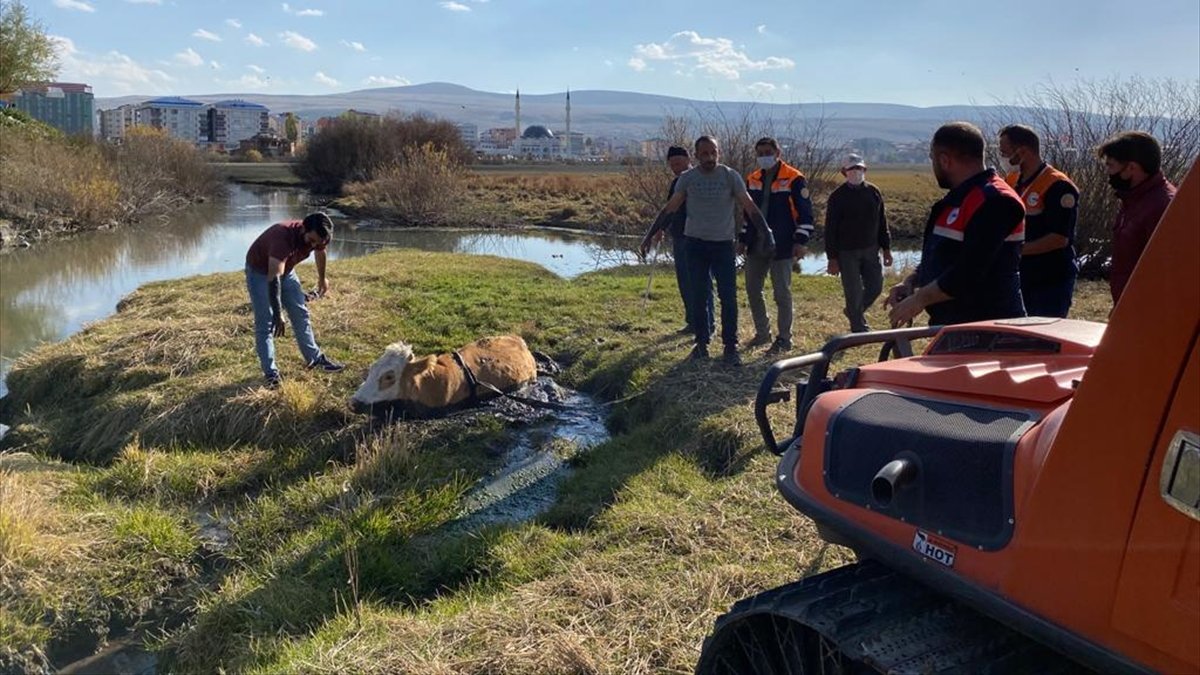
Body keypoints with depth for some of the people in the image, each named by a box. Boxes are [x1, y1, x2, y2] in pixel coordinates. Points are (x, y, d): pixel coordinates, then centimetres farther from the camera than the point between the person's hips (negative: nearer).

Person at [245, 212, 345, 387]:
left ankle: (315, 357, 24)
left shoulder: (316, 237, -21)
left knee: (301, 314, 10)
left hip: (285, 269, 7)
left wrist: (322, 278, 20)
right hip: (260, 271, -6)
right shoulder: (283, 236, -42)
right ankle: (270, 373, -6)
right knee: (265, 323, -10)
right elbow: (273, 278, -47)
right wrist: (278, 316, -49)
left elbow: (320, 253, 6)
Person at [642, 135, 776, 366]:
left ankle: (731, 347, 6)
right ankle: (701, 343, 19)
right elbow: (670, 208, 4)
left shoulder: (730, 176, -6)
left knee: (728, 297, -3)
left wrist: (766, 232, -18)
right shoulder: (687, 178, -1)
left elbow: (749, 207, -8)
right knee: (699, 297, 8)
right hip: (695, 243, 2)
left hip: (723, 243, -2)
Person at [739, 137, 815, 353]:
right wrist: (742, 239, 17)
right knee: (752, 290, 11)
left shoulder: (794, 178, -8)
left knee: (782, 293, -1)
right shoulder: (752, 179, 11)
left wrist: (801, 241, -12)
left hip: (782, 246, -6)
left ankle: (784, 339, 9)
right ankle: (762, 333, 26)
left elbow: (805, 211, -7)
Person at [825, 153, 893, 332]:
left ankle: (854, 312, 31)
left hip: (870, 250, 4)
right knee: (854, 292, 0)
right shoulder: (837, 197, -5)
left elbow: (882, 223, 12)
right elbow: (830, 229, -5)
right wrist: (832, 258, -9)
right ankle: (859, 328, 13)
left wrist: (886, 248, 9)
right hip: (847, 253, -4)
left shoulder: (873, 192, 6)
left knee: (875, 287, 6)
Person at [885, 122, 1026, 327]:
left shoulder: (994, 202, -18)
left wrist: (919, 299, -17)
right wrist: (910, 283, 5)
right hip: (952, 327, 10)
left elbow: (969, 274, -26)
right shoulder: (958, 199, 16)